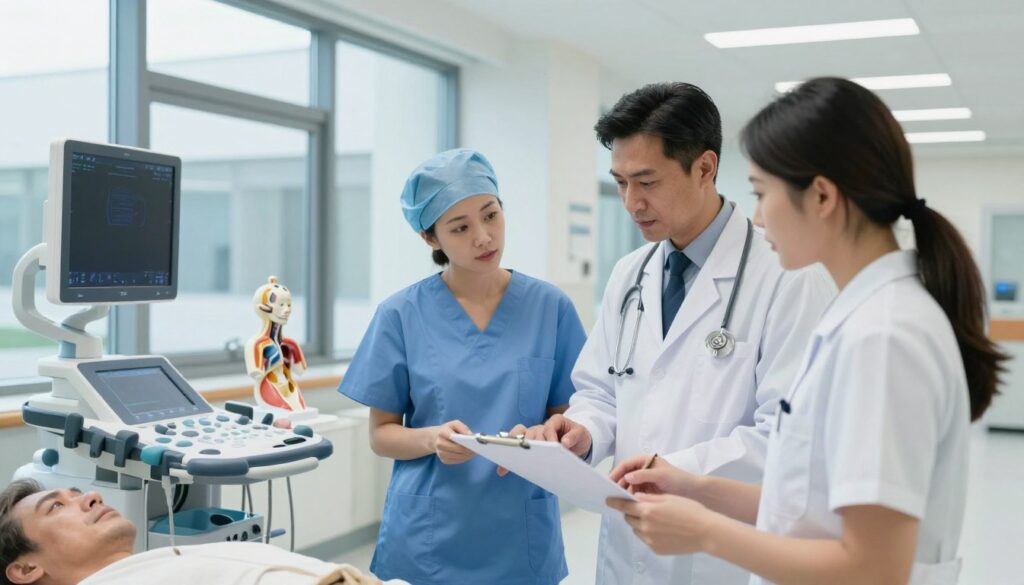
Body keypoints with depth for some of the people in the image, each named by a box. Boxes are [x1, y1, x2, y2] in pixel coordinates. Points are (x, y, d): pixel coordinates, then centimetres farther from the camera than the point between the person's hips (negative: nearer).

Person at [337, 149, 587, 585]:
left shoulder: (550, 307, -3)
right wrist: (432, 439, -20)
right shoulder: (401, 315, -5)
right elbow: (381, 434, 0)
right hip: (427, 538, -1)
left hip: (520, 537, 1)